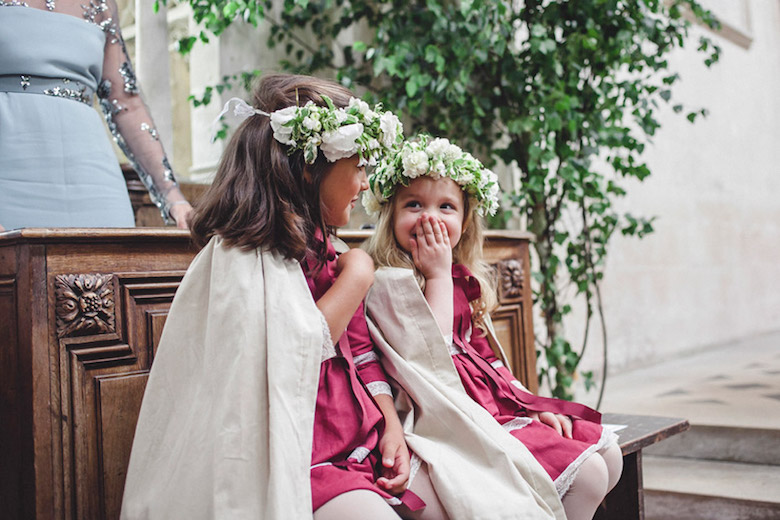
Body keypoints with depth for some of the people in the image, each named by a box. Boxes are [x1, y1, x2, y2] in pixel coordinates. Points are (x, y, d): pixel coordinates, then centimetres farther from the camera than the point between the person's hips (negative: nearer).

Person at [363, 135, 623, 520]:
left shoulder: (462, 280, 14)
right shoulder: (388, 282, -12)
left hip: (500, 404, 9)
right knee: (586, 474, -16)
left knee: (609, 455, 7)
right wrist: (438, 275, -16)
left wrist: (531, 405, 10)